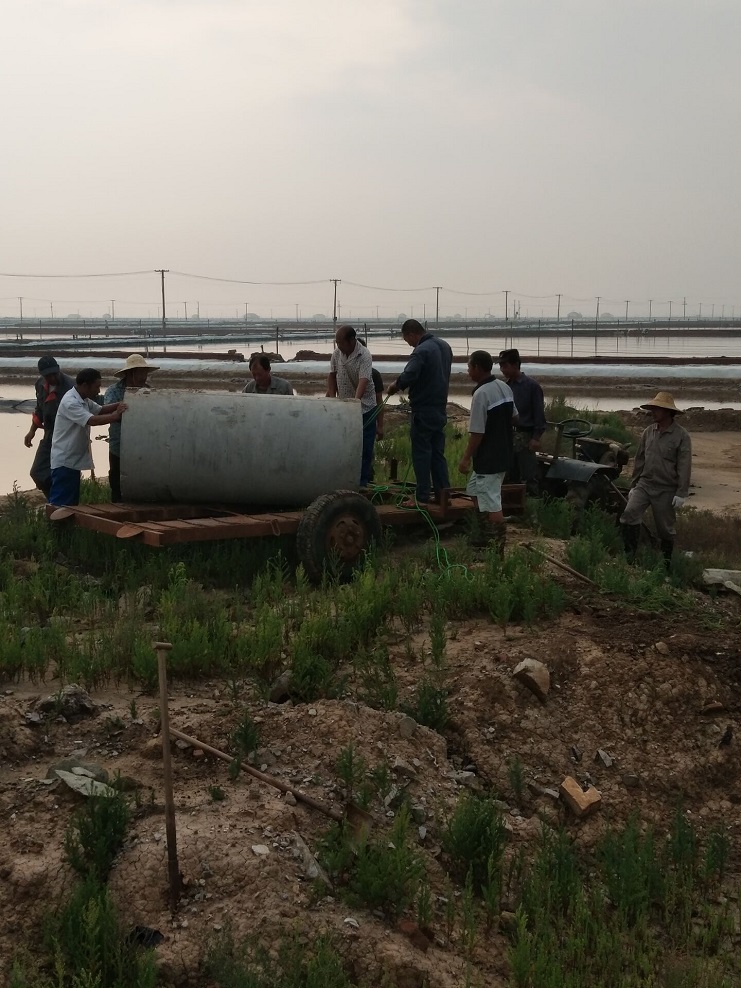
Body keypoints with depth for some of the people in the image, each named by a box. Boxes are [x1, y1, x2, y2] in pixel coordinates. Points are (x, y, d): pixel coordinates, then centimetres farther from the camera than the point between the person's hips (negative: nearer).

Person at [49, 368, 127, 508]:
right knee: (61, 503, -7)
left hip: (73, 460, 10)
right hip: (64, 461, -10)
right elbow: (92, 420, -30)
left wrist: (118, 405, -3)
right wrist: (116, 415, -24)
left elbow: (100, 410, 15)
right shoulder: (70, 402, -22)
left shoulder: (84, 400, 9)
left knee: (72, 502, 14)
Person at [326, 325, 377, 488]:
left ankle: (363, 482, 4)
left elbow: (363, 381, -31)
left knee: (364, 447, -3)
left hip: (364, 407, -6)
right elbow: (332, 375, 12)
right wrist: (332, 397, 3)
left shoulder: (364, 356, -19)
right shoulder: (337, 352, 0)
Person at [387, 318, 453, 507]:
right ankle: (443, 493, 17)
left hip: (423, 410, -9)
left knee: (421, 453, -2)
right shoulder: (444, 346, 11)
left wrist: (396, 385, -11)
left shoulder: (421, 351, -19)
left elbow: (408, 376, -32)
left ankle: (422, 497, 0)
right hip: (440, 409, 9)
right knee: (438, 452, 14)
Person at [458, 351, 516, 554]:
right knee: (475, 490, 23)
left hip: (488, 458, -10)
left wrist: (466, 458, -12)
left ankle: (499, 548, -4)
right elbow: (513, 417, 17)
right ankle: (482, 535, 31)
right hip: (503, 453, 10)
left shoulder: (481, 394, -21)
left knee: (492, 504, -5)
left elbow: (477, 432, -21)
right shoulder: (505, 387, 6)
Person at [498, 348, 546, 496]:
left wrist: (536, 437, -13)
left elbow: (538, 413, -7)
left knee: (529, 477, -6)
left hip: (525, 437, -6)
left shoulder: (531, 386, -6)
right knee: (511, 477, 11)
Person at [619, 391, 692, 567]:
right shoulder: (648, 432, 7)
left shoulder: (681, 436, -9)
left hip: (666, 490, -4)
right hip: (644, 484, 4)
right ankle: (629, 556, -3)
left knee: (665, 528, 7)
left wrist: (681, 493, -15)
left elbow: (684, 466, -11)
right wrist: (633, 485, 15)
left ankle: (666, 562, 25)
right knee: (629, 515, -14)